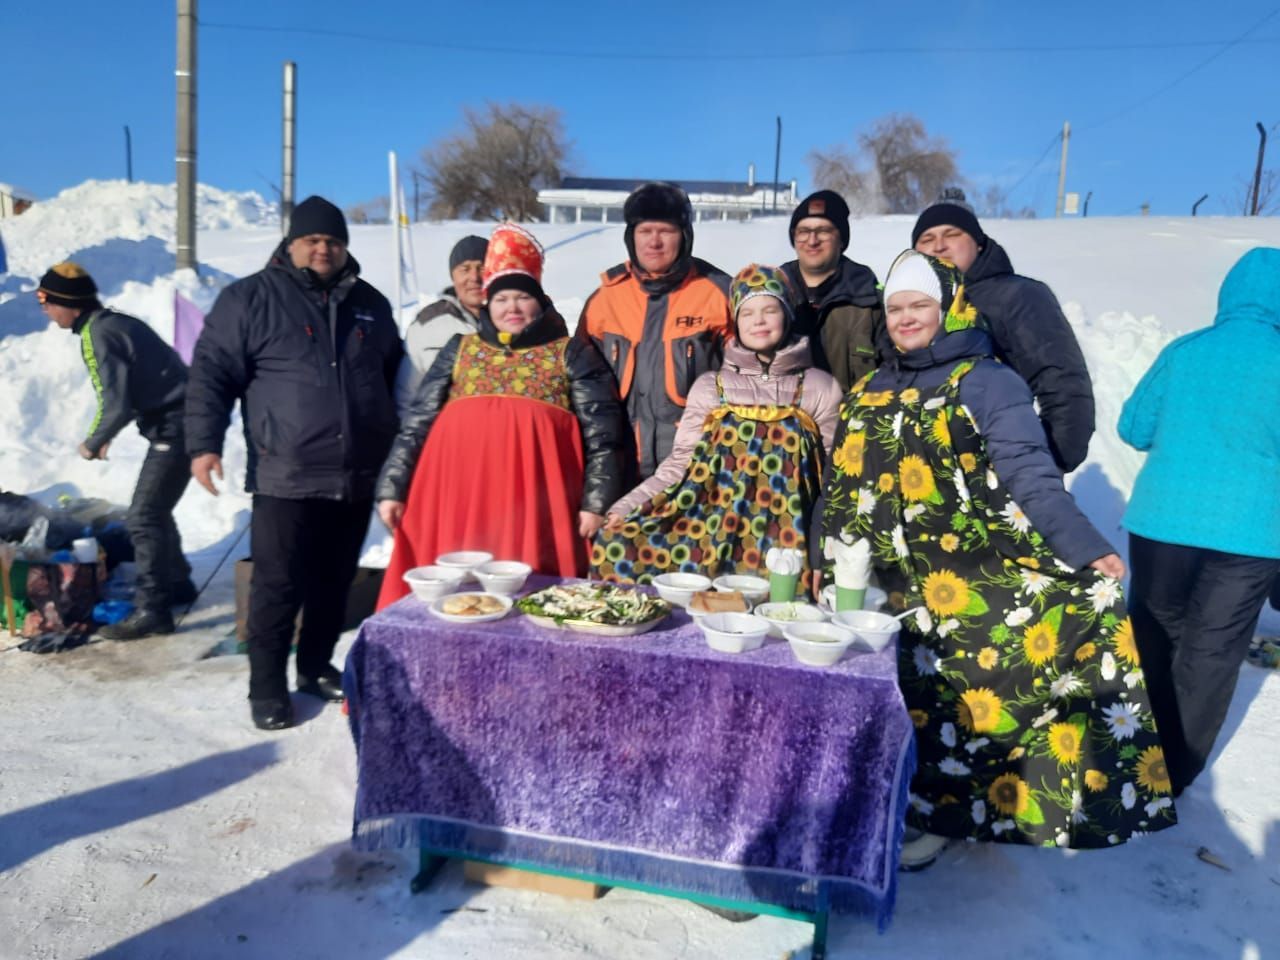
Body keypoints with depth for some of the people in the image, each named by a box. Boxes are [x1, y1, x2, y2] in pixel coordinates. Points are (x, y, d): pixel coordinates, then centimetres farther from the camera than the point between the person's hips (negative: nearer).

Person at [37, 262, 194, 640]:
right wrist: (107, 435, 17)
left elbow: (115, 405, -20)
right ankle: (176, 583, 33)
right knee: (155, 510, 21)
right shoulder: (116, 321, 14)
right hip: (185, 420, 10)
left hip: (174, 428, -10)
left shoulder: (95, 335, -14)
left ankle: (152, 610, -3)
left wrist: (92, 443, -3)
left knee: (143, 518, -7)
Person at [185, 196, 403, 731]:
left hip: (357, 480, 4)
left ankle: (316, 668, 31)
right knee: (278, 587, 1)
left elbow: (396, 378, 22)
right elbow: (211, 373, -3)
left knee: (335, 583, 14)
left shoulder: (369, 304, 14)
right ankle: (267, 688, 16)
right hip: (286, 479, -4)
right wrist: (204, 444, -13)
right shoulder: (250, 298, 0)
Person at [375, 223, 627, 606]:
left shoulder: (571, 353, 11)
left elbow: (603, 434, 4)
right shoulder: (460, 349, 18)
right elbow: (416, 423, 15)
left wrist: (596, 501, -5)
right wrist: (393, 488, 8)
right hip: (458, 500, 2)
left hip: (535, 505, -2)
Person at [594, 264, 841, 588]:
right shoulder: (710, 387, 10)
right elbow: (680, 465, 7)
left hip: (782, 541, -1)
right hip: (709, 526, 2)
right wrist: (624, 507, -4)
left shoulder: (821, 388, 9)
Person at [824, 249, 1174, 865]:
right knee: (916, 694, 6)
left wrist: (1085, 549, -22)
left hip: (986, 582, -4)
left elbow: (1031, 477, -11)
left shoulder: (985, 383, -4)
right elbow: (845, 497, 15)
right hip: (900, 591, 5)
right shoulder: (867, 397, 13)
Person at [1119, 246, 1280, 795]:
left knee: (1154, 638, 20)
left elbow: (1133, 429, 6)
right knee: (1212, 652, 11)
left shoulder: (1182, 352, 0)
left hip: (1162, 520, 2)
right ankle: (1176, 771, 21)